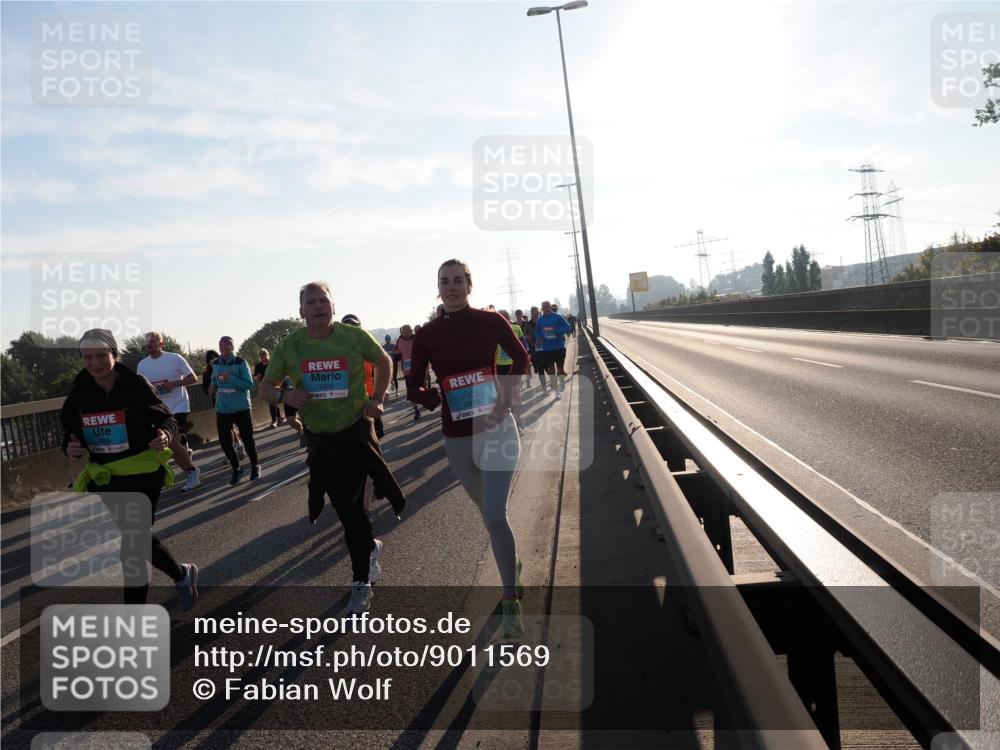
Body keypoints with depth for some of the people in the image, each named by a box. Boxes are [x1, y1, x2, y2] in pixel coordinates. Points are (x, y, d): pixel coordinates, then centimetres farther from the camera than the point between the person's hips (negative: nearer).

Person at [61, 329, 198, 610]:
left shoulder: (136, 384, -12)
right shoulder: (79, 392, -1)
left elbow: (167, 418, -3)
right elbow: (70, 432, 8)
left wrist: (165, 435, -25)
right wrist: (69, 448, -15)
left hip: (142, 473, -4)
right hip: (104, 478, 5)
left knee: (133, 545, -3)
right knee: (139, 538, 16)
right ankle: (181, 575, 42)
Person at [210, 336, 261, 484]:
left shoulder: (241, 362, -10)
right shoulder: (216, 364, 5)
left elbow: (249, 384, -15)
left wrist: (230, 378, -25)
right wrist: (213, 385, 2)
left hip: (241, 408, -4)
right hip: (222, 409, 4)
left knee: (247, 438, 5)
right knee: (224, 441, 3)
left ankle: (255, 466, 27)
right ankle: (236, 468, 23)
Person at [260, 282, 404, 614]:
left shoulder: (354, 336, -11)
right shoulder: (289, 346, -6)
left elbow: (383, 361, 7)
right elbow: (265, 386, 3)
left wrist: (377, 399, -4)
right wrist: (284, 395, -19)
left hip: (356, 432, -3)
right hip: (319, 438, 3)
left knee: (352, 507, -7)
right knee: (343, 506, 13)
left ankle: (361, 583, 9)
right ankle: (370, 548, 43)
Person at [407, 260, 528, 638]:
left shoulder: (490, 321, -6)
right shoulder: (426, 335, -2)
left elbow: (520, 357, 9)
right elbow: (412, 388, 3)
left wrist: (509, 391, -8)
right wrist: (435, 397, -19)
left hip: (497, 428, -3)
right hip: (457, 437, 3)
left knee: (494, 515, -14)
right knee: (490, 512, 18)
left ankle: (511, 604, 2)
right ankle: (513, 569, 45)